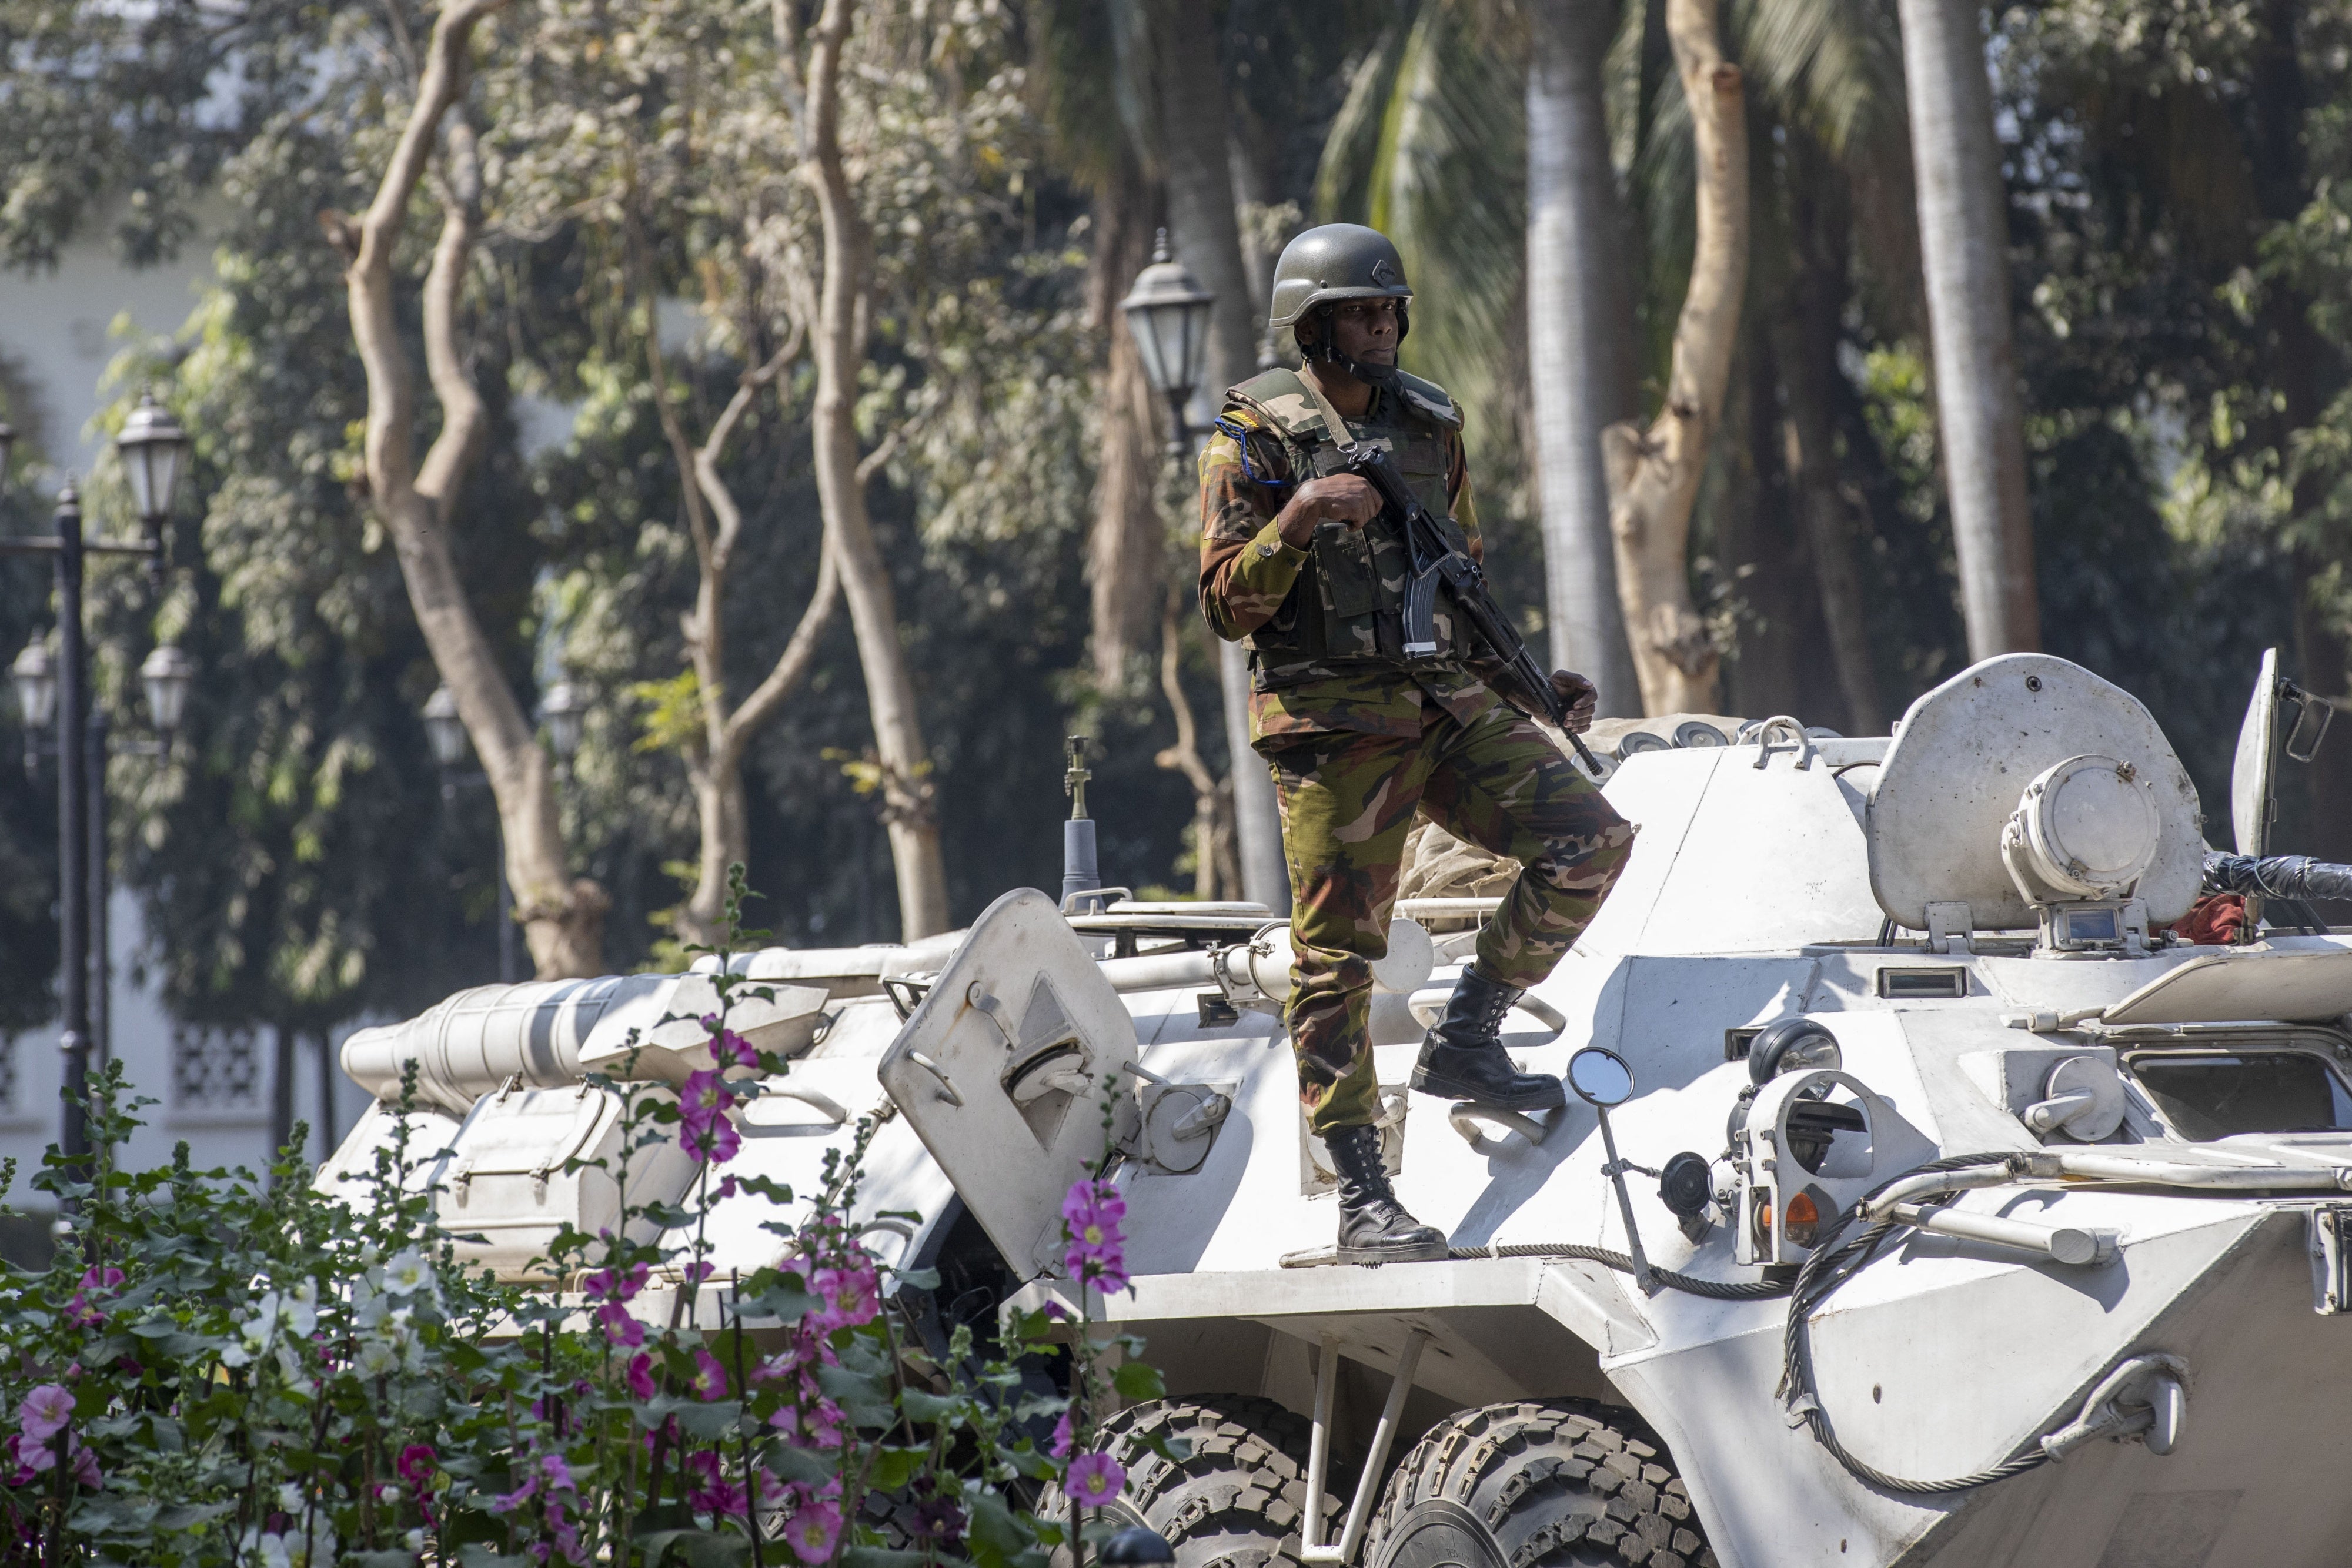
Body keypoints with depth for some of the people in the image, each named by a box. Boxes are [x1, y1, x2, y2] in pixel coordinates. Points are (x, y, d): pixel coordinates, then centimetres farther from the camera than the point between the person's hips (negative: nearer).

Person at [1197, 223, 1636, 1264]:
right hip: (1334, 728, -5)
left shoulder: (1430, 427, 14)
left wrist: (1536, 682, 15)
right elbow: (1226, 606, -8)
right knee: (1337, 955, -5)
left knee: (1591, 841, -10)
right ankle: (1363, 1205, 0)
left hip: (1449, 709, 5)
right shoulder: (1256, 441, -2)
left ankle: (1465, 1041, 5)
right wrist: (1296, 521, -22)